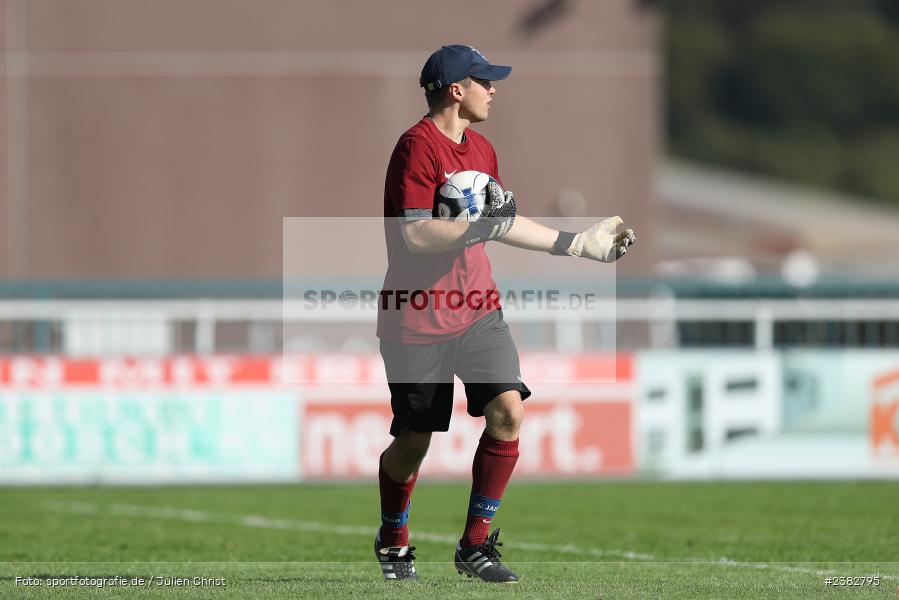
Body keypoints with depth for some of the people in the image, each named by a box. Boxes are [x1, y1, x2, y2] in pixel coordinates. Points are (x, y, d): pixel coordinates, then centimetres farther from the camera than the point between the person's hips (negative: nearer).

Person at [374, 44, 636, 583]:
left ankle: (476, 544, -2)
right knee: (414, 441, 3)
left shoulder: (482, 150, 13)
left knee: (508, 412, -12)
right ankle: (393, 541, 29)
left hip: (477, 313, 7)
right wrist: (483, 225, -25)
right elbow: (415, 234, -22)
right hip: (417, 322, -7)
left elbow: (503, 225, 23)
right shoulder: (418, 147, -14)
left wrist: (577, 244, 21)